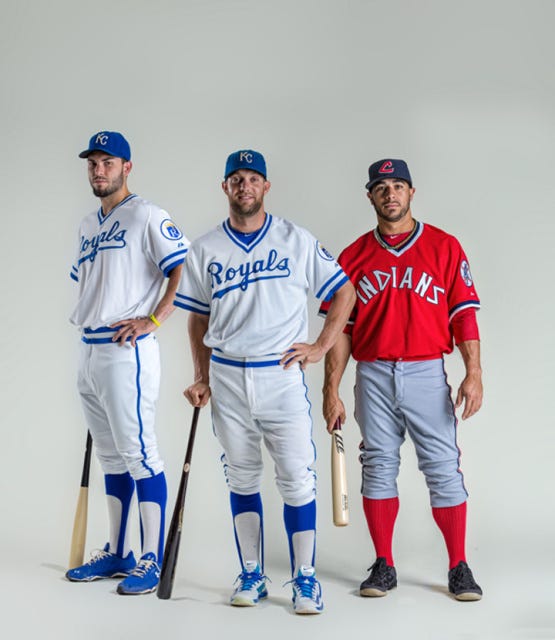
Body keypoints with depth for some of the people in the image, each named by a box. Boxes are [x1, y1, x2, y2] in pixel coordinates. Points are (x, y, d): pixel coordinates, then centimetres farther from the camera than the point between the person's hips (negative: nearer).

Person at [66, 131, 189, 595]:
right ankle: (117, 554, 24)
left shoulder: (146, 217, -6)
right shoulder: (88, 226, 18)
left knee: (138, 453, -7)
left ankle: (152, 560, 0)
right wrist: (86, 323, 17)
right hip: (89, 351, 9)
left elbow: (185, 270, -14)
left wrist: (151, 320, -17)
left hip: (127, 352, -8)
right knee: (111, 456, 14)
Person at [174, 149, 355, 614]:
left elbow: (345, 292, 6)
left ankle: (305, 577, 7)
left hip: (282, 376, -2)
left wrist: (321, 347, -2)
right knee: (241, 479, 10)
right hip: (227, 379, 3)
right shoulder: (206, 249, 8)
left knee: (297, 479, -4)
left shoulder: (297, 240, 1)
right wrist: (201, 378, 6)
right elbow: (199, 318, 14)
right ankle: (252, 575, 21)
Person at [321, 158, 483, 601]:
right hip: (373, 377, 2)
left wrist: (473, 374, -8)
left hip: (426, 374, -1)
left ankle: (459, 568, 8)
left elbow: (464, 315, 2)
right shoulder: (354, 257, 9)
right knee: (378, 468, 6)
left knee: (443, 469, -2)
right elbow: (340, 328, 8)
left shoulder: (444, 247, 5)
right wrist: (331, 391, 3)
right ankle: (383, 567, 16)